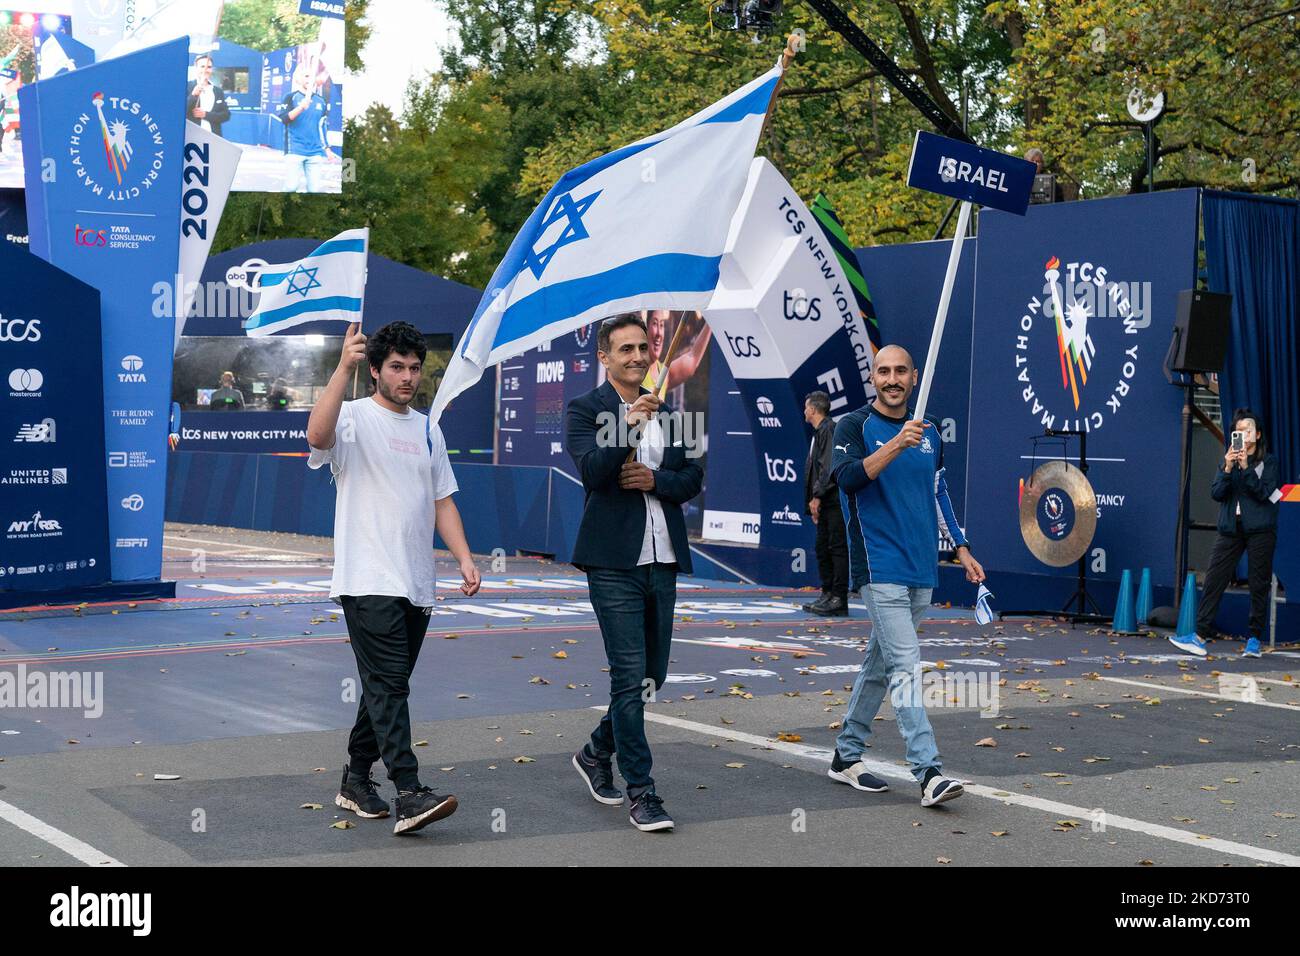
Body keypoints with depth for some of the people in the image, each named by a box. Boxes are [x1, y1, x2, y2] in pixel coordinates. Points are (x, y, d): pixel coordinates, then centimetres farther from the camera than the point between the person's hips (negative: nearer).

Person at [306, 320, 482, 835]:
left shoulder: (428, 429, 17)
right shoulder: (355, 417, -3)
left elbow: (442, 501, 18)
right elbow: (318, 434, -28)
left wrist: (464, 558, 6)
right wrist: (343, 368, -34)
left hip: (416, 585, 7)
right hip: (368, 580, -7)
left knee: (387, 686, 13)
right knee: (389, 684, -14)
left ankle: (356, 781, 25)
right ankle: (409, 795, -20)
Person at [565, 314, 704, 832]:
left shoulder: (666, 411, 15)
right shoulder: (584, 409, -2)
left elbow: (693, 478, 12)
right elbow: (591, 470, -17)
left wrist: (654, 479, -6)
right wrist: (629, 424, -28)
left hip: (662, 560, 6)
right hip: (614, 561, -6)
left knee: (652, 674, 12)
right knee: (630, 675, -7)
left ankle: (597, 752, 33)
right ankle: (641, 793, -2)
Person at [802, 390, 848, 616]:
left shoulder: (829, 430, -10)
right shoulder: (819, 432, 20)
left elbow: (829, 467, -18)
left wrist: (817, 497, -18)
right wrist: (813, 502, 18)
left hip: (834, 501, -10)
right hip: (824, 503, 10)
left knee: (837, 547, -8)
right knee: (823, 548, 11)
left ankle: (839, 600, -8)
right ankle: (828, 595, 17)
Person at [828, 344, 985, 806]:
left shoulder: (928, 433, 15)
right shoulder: (855, 426, -3)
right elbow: (848, 478, -19)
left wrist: (962, 549, 18)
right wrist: (897, 444, -29)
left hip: (922, 570, 6)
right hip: (880, 568, -6)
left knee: (881, 662, 13)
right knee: (905, 664, -15)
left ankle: (846, 755, 24)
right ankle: (928, 772, -19)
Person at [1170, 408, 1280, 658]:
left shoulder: (1268, 462, 2)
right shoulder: (1228, 461, 11)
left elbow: (1263, 492, -11)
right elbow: (1216, 493, 0)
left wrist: (1245, 468, -19)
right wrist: (1228, 468, -14)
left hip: (1260, 530, -3)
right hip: (1231, 529, 3)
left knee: (1259, 585, 0)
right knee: (1214, 580, -4)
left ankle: (1255, 638, 8)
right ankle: (1200, 636, -5)